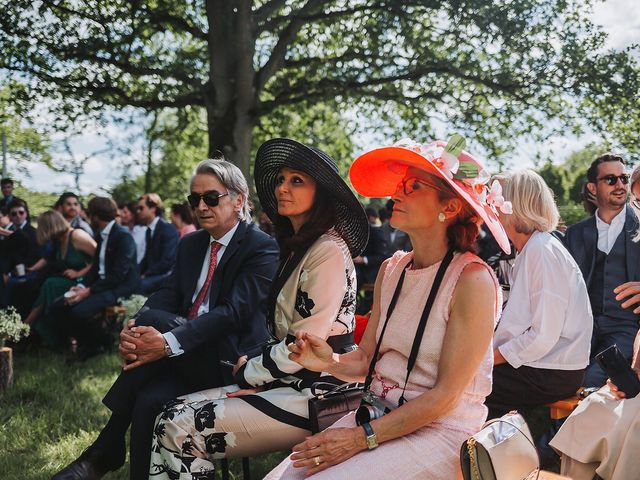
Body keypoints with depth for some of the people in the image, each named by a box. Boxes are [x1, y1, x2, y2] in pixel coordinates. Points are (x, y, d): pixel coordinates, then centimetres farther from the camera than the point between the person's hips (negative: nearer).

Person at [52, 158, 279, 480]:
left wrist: (170, 342, -31)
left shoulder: (262, 247, -7)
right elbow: (166, 295, 4)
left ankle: (105, 451, -18)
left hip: (232, 361, -5)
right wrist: (131, 331, -20)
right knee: (149, 399, -29)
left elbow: (233, 311, -19)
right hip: (187, 359, 5)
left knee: (154, 320, -28)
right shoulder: (190, 245, 15)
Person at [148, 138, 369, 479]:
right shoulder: (297, 248, 17)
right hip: (289, 382, 9)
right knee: (172, 415, -3)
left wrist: (247, 374, -3)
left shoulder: (328, 251, -13)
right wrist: (252, 368, 0)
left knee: (179, 431, -15)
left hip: (312, 394, -9)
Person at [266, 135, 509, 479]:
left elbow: (447, 393, -15)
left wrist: (363, 437, -17)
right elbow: (366, 359, 10)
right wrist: (331, 362, -13)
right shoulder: (390, 270, 5)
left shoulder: (472, 280, -15)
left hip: (439, 433, -6)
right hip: (379, 416, 6)